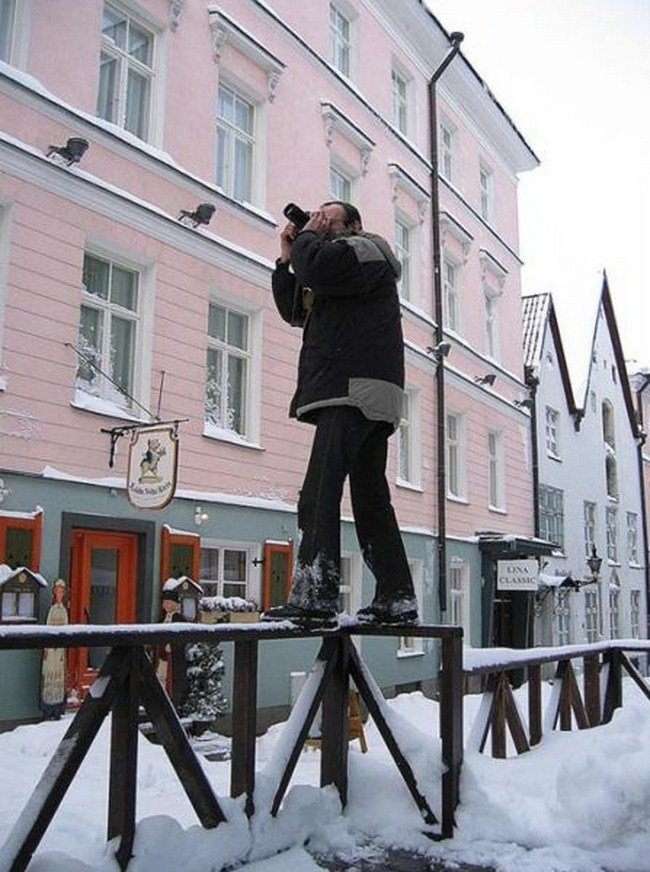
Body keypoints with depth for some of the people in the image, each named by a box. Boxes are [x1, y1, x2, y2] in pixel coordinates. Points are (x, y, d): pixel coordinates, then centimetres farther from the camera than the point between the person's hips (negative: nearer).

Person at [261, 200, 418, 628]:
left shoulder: (365, 251, 4)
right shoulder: (335, 266, 33)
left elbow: (317, 268, -15)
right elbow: (294, 311, 30)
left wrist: (307, 238, 5)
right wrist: (287, 259, 21)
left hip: (355, 391, -10)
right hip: (360, 398, 10)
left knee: (320, 493, -20)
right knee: (371, 498, 8)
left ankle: (315, 597, -26)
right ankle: (398, 598, 11)